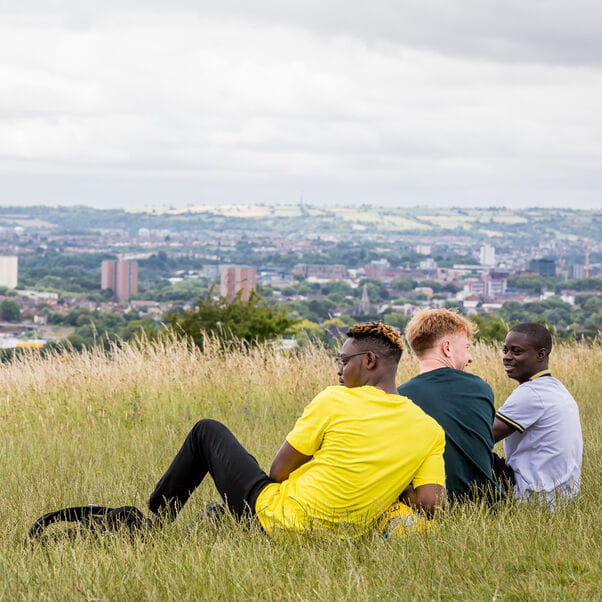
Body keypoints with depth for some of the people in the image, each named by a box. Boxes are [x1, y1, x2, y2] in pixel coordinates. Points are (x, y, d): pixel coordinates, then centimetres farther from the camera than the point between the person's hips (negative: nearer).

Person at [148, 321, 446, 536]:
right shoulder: (430, 430, -5)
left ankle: (155, 521, 26)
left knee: (207, 431, 19)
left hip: (275, 517, -5)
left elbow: (278, 472, -9)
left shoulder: (333, 401, -14)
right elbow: (430, 504, -12)